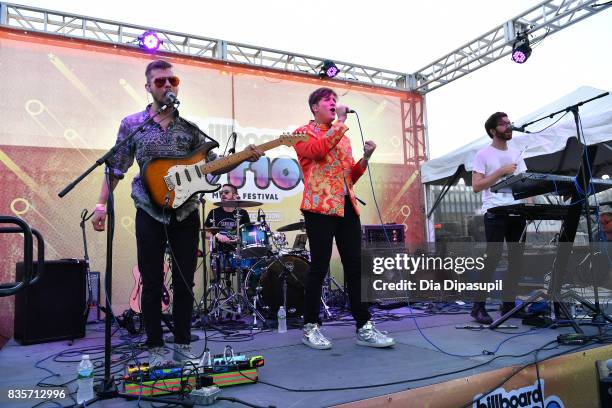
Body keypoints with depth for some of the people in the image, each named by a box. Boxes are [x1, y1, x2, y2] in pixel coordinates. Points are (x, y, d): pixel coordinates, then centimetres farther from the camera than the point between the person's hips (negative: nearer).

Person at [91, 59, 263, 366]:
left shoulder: (190, 128, 7)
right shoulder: (132, 124, 3)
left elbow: (211, 165, 7)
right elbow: (115, 168, 4)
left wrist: (244, 157, -7)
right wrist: (101, 204, -4)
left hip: (185, 213, 2)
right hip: (150, 214, -1)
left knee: (184, 283, 6)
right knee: (152, 284, 4)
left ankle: (183, 346, 20)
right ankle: (155, 348, 18)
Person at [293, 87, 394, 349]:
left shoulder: (343, 138, 23)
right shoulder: (304, 133, 5)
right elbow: (318, 149, -19)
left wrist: (365, 158, 5)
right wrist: (341, 121, -10)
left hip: (347, 207, 6)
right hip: (320, 208, -6)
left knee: (355, 266, 4)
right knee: (319, 268, -4)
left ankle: (364, 327, 10)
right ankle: (311, 327, 10)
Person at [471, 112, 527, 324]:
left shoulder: (516, 154, 18)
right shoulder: (483, 154, 1)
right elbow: (476, 186, -7)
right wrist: (501, 171, -12)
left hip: (517, 213, 6)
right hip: (495, 213, -6)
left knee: (516, 259, 6)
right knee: (492, 258, -10)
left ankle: (508, 304, 18)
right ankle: (478, 307, -2)